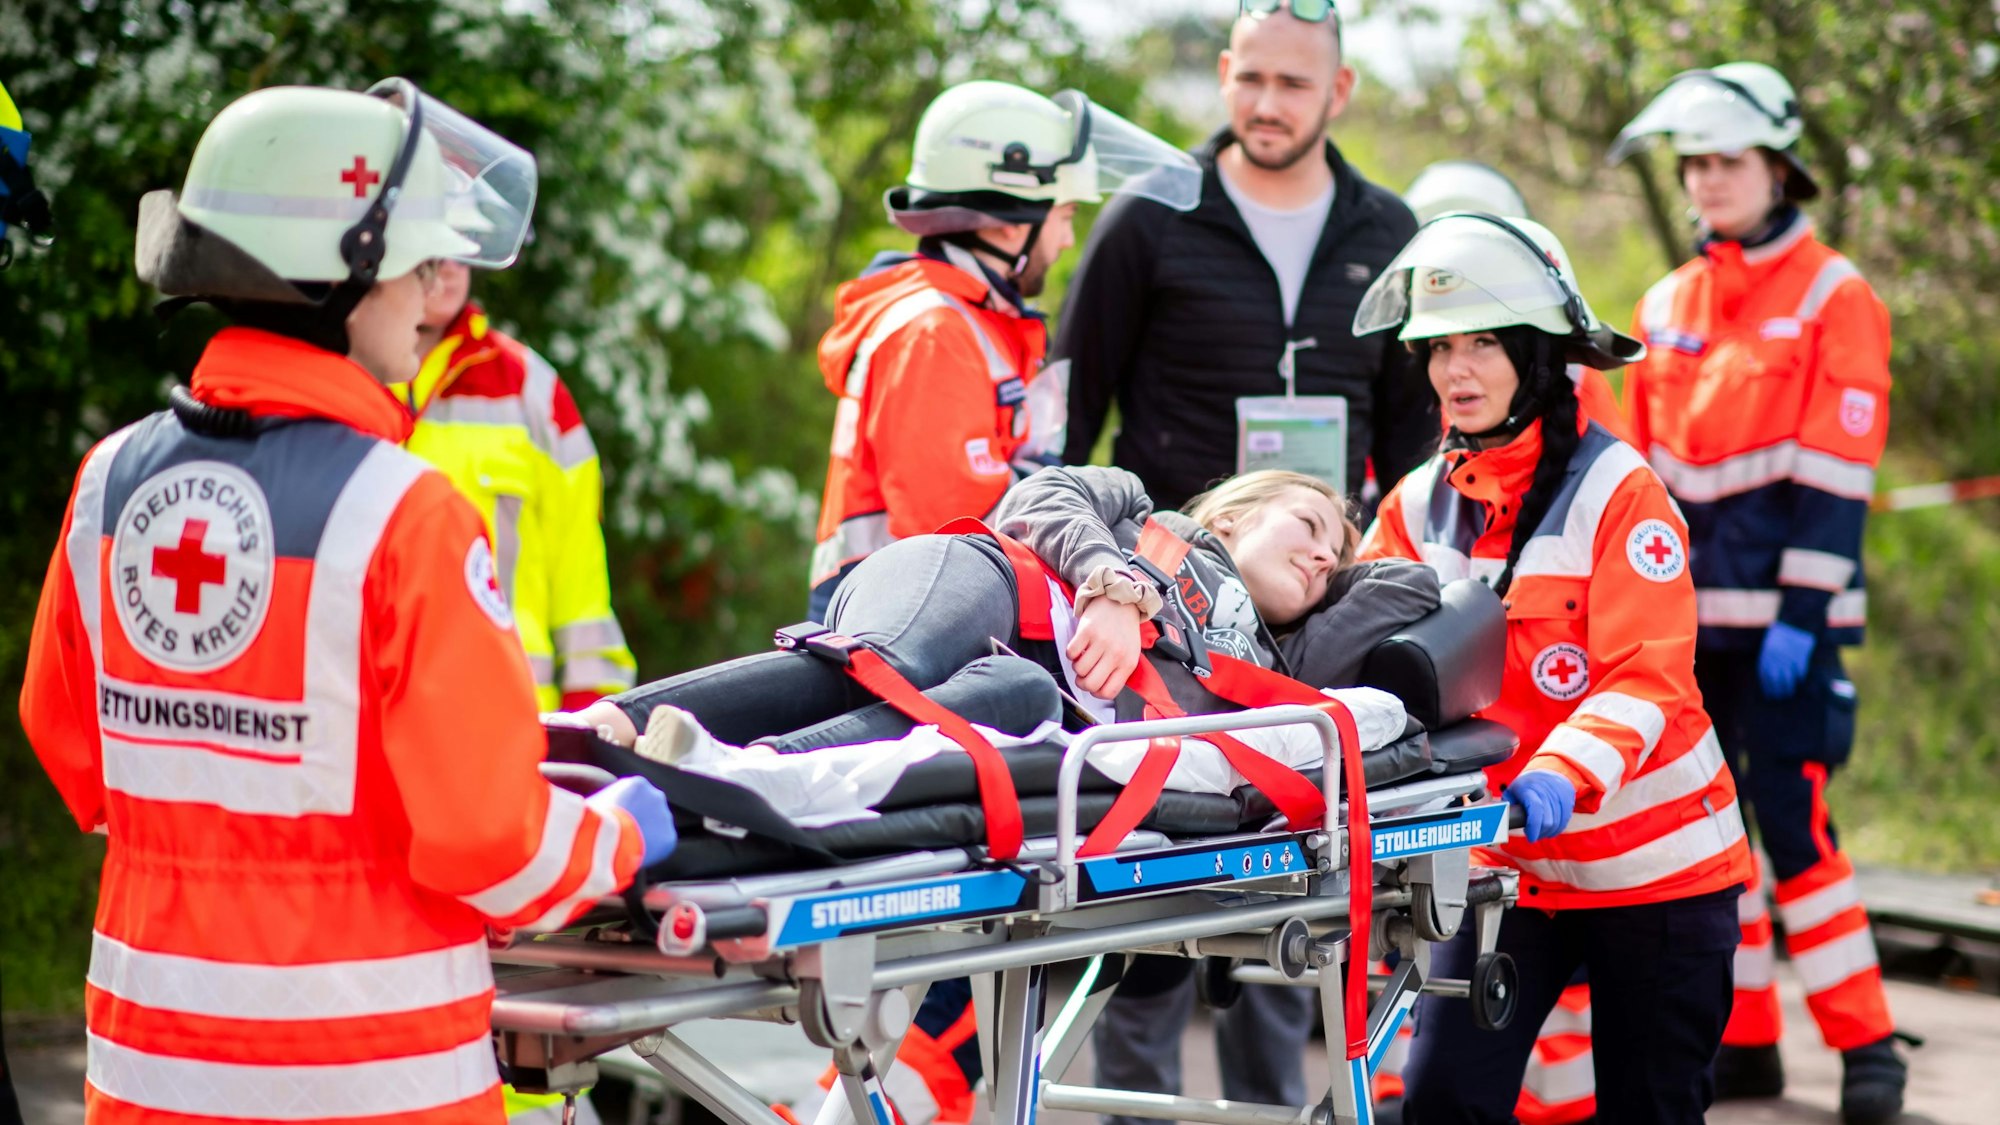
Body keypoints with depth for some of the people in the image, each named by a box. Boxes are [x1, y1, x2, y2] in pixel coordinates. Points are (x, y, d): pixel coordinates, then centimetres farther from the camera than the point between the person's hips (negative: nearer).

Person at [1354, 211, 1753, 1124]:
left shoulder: (1617, 491, -11)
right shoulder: (1419, 505, 5)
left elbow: (1646, 679, -19)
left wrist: (1564, 773, -36)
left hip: (1651, 866, -4)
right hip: (1506, 864, 4)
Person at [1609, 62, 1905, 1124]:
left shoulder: (1834, 299, -4)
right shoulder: (1667, 307, 14)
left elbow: (1834, 476, -10)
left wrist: (1802, 616, -16)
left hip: (1783, 614, -6)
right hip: (1688, 614, 6)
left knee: (1791, 816, -10)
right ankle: (1741, 1039, 15)